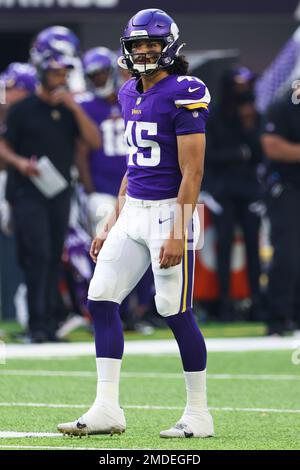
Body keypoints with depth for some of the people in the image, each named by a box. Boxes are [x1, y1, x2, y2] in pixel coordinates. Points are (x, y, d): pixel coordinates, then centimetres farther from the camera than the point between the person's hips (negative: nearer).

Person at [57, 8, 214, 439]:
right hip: (133, 210, 8)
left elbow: (192, 171, -15)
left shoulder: (183, 95, -12)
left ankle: (199, 415, 6)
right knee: (101, 300, 1)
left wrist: (178, 233, -21)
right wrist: (113, 226, 18)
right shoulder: (130, 95, 13)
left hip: (170, 210, -8)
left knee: (176, 312, -5)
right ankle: (107, 409, 4)